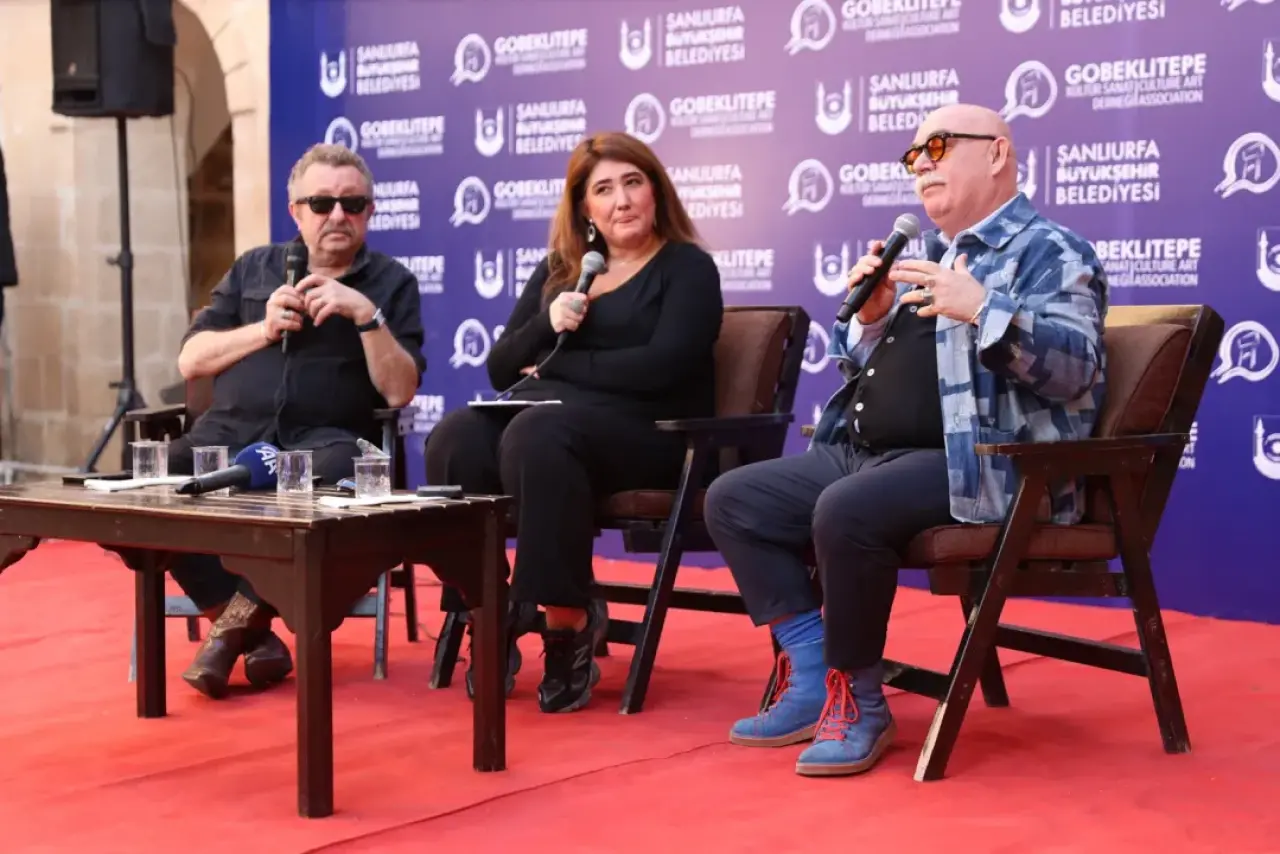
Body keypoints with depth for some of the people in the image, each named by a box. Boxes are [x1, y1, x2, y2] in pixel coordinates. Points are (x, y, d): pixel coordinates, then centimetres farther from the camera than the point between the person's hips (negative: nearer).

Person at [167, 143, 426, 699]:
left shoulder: (391, 282, 11)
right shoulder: (253, 269, 19)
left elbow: (399, 392, 0)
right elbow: (189, 361, 12)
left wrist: (367, 315, -13)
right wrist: (265, 330, -1)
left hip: (325, 439, -2)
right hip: (232, 430, 3)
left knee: (334, 476, -39)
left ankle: (239, 617, -17)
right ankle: (253, 634, -16)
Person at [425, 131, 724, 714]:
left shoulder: (687, 268, 7)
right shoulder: (556, 272, 23)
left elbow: (660, 366, -10)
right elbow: (501, 370, 17)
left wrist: (558, 365, -2)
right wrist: (547, 326, -3)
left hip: (641, 430, -5)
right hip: (544, 412, 5)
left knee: (535, 437, -37)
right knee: (454, 440, -28)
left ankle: (569, 625, -30)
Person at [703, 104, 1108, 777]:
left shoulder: (1048, 252, -1)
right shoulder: (926, 257, 23)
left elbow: (1078, 366, -16)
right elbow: (866, 368, 26)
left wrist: (984, 310, -29)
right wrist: (871, 317, 4)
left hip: (975, 466, -9)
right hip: (868, 454, 9)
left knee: (847, 511, -34)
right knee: (733, 500, -1)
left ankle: (857, 700, -15)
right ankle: (811, 676, -4)